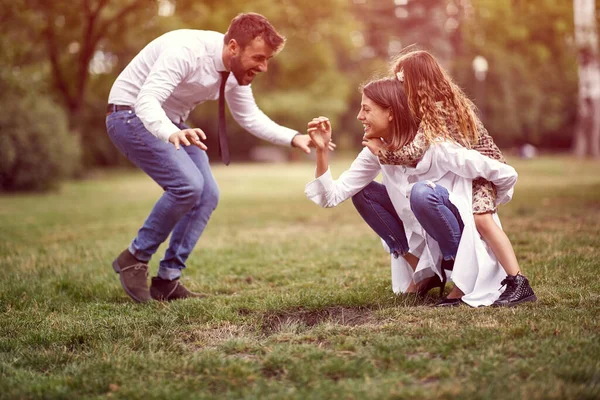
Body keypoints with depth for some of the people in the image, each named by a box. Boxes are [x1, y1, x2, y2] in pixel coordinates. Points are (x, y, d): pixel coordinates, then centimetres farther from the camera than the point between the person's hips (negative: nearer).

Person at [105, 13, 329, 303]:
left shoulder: (237, 69, -7)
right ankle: (134, 258, -6)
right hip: (131, 115, -8)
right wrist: (172, 134, -59)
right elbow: (146, 102, -38)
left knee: (207, 195, -2)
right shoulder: (186, 51, -31)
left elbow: (250, 117, 7)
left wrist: (293, 138, -7)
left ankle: (167, 281, 6)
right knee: (188, 184, -24)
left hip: (171, 121, 8)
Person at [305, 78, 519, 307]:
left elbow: (506, 175, -21)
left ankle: (461, 273, -10)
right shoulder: (377, 151, -5)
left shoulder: (434, 146, -24)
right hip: (421, 239, 7)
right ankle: (421, 271, 5)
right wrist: (322, 150, -22)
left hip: (462, 236, -7)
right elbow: (333, 195, -10)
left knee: (422, 192, -33)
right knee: (362, 192, -5)